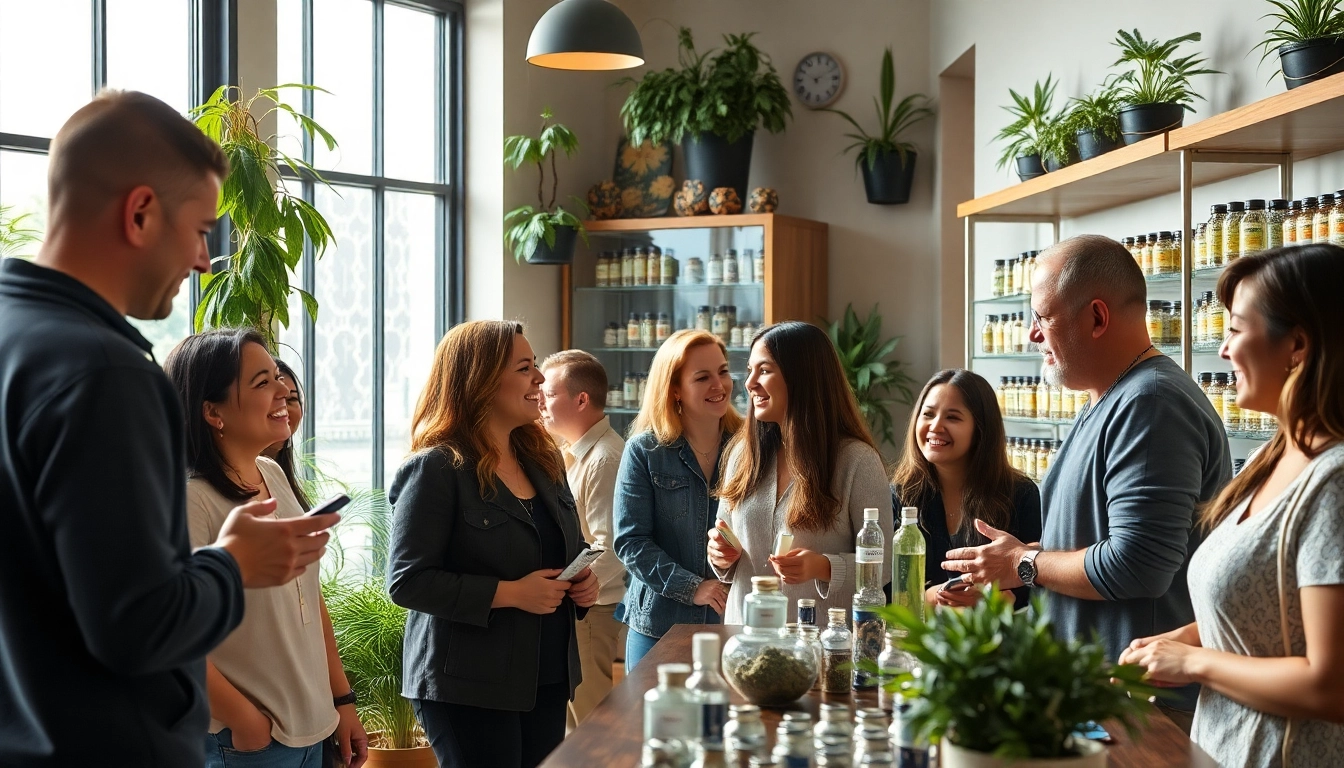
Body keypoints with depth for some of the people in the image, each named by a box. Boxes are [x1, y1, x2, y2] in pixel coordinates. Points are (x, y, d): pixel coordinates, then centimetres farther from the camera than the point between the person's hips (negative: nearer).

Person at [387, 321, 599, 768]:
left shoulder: (543, 459, 11)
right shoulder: (435, 470, -13)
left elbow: (571, 547, 23)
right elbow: (407, 582, -18)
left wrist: (584, 579, 1)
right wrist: (510, 593, -21)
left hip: (548, 679, 7)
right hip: (468, 688, -7)